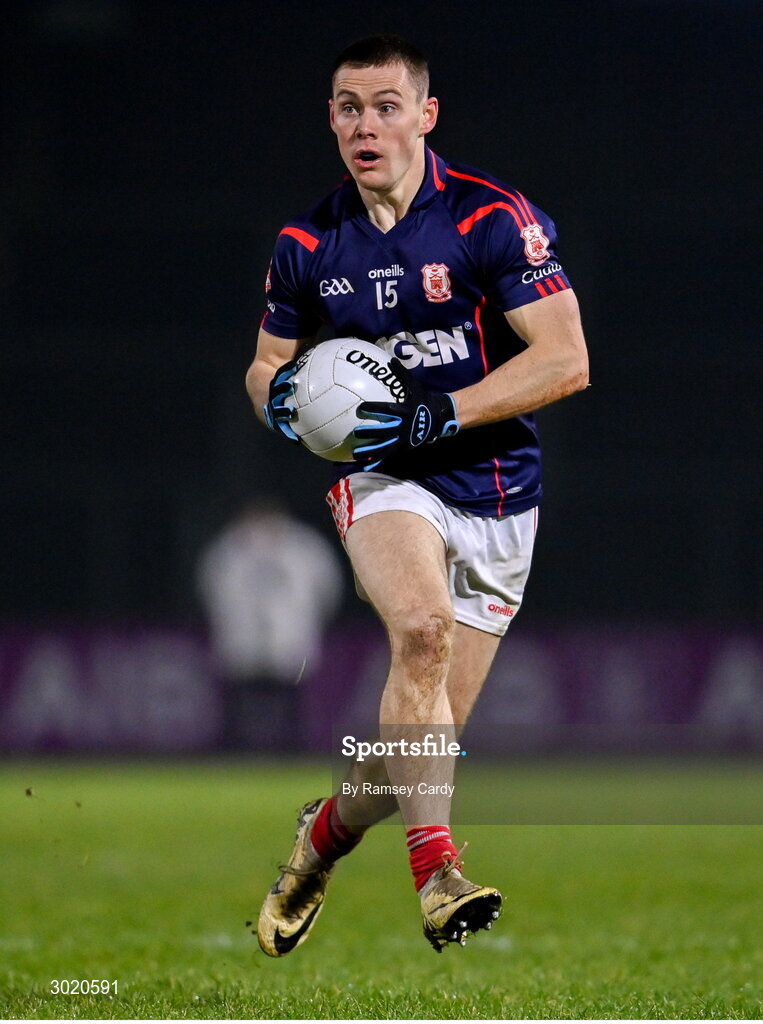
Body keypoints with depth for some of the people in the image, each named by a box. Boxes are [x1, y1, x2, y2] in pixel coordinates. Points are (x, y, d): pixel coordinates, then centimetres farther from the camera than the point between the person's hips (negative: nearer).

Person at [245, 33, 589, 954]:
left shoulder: (492, 219, -9)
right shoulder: (307, 245, 3)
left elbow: (566, 360, -14)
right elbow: (268, 363, 17)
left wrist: (435, 416, -22)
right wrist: (278, 394, -8)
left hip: (496, 498, 0)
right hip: (383, 480, 0)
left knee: (430, 735, 4)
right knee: (422, 630, -33)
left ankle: (326, 831, 34)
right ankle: (435, 870, -37)